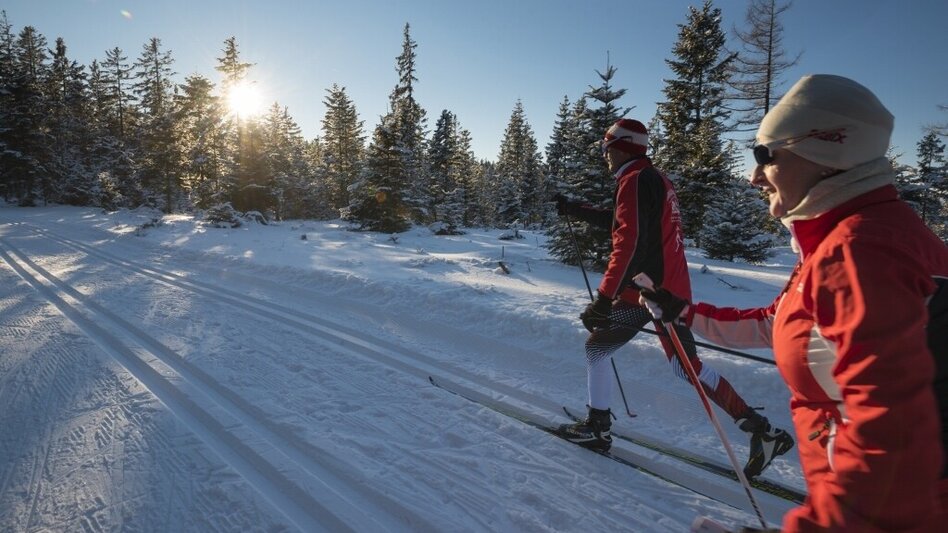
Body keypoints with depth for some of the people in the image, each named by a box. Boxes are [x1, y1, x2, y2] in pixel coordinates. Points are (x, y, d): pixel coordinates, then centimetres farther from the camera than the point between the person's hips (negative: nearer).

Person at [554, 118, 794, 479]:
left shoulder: (635, 179, -11)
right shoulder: (655, 179, 18)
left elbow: (629, 242, -22)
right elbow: (621, 222, 31)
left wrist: (604, 297, -25)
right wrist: (576, 211, 34)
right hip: (673, 288, 9)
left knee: (596, 349, 5)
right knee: (687, 365, 14)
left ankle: (598, 428, 15)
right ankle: (760, 429, 13)